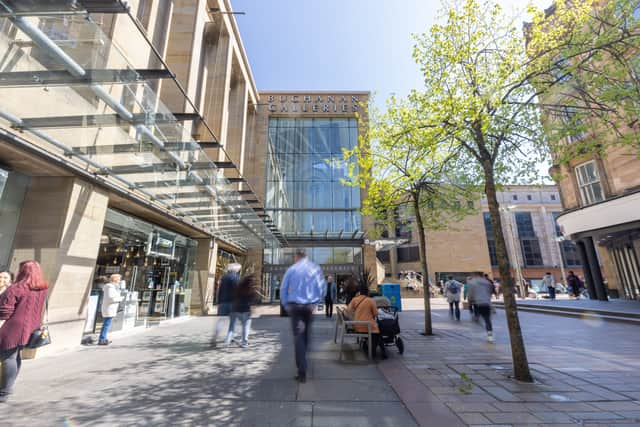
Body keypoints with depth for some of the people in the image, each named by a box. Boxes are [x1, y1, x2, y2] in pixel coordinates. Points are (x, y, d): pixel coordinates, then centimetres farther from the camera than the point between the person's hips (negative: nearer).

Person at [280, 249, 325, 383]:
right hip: (310, 305, 2)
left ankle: (302, 372, -1)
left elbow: (283, 289, -1)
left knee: (298, 336, 2)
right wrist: (317, 302, 6)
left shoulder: (291, 269, -4)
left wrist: (286, 306, 7)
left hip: (295, 306, -2)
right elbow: (322, 288, -2)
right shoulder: (316, 268, -2)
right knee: (306, 334, 20)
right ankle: (302, 363, 37)